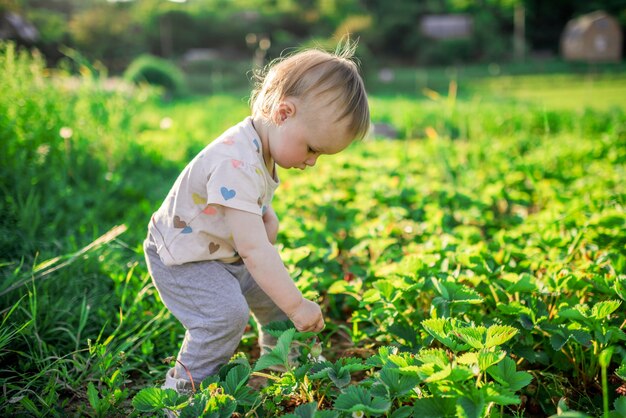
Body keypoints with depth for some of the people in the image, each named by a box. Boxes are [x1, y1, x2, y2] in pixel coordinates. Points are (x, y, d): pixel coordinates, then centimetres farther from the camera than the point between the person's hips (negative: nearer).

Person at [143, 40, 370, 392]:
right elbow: (253, 250, -40)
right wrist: (297, 306, -35)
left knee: (275, 293, 14)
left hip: (225, 253, 9)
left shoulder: (261, 147, -7)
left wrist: (266, 214, -6)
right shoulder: (236, 165, -38)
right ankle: (182, 388, -8)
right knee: (228, 313, -28)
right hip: (182, 258, -9)